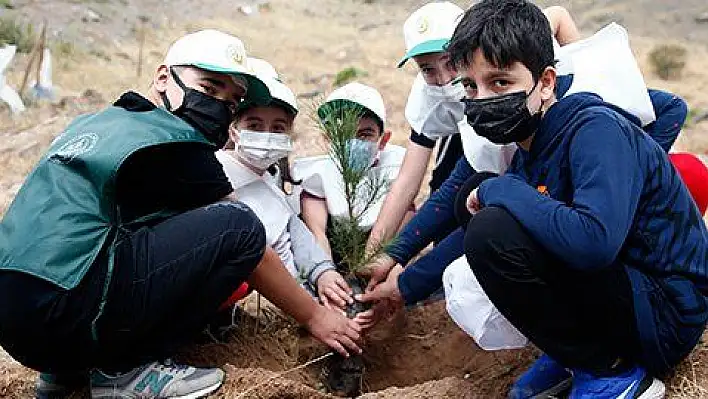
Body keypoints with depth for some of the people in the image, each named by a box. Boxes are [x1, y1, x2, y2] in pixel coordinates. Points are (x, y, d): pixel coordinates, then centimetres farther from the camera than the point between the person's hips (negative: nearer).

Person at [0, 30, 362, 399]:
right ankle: (126, 367, -4)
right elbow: (245, 237, -2)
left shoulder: (94, 122, 20)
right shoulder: (174, 143, -7)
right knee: (237, 224, -11)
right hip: (61, 316, -10)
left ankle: (68, 369, 13)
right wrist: (314, 317, 11)